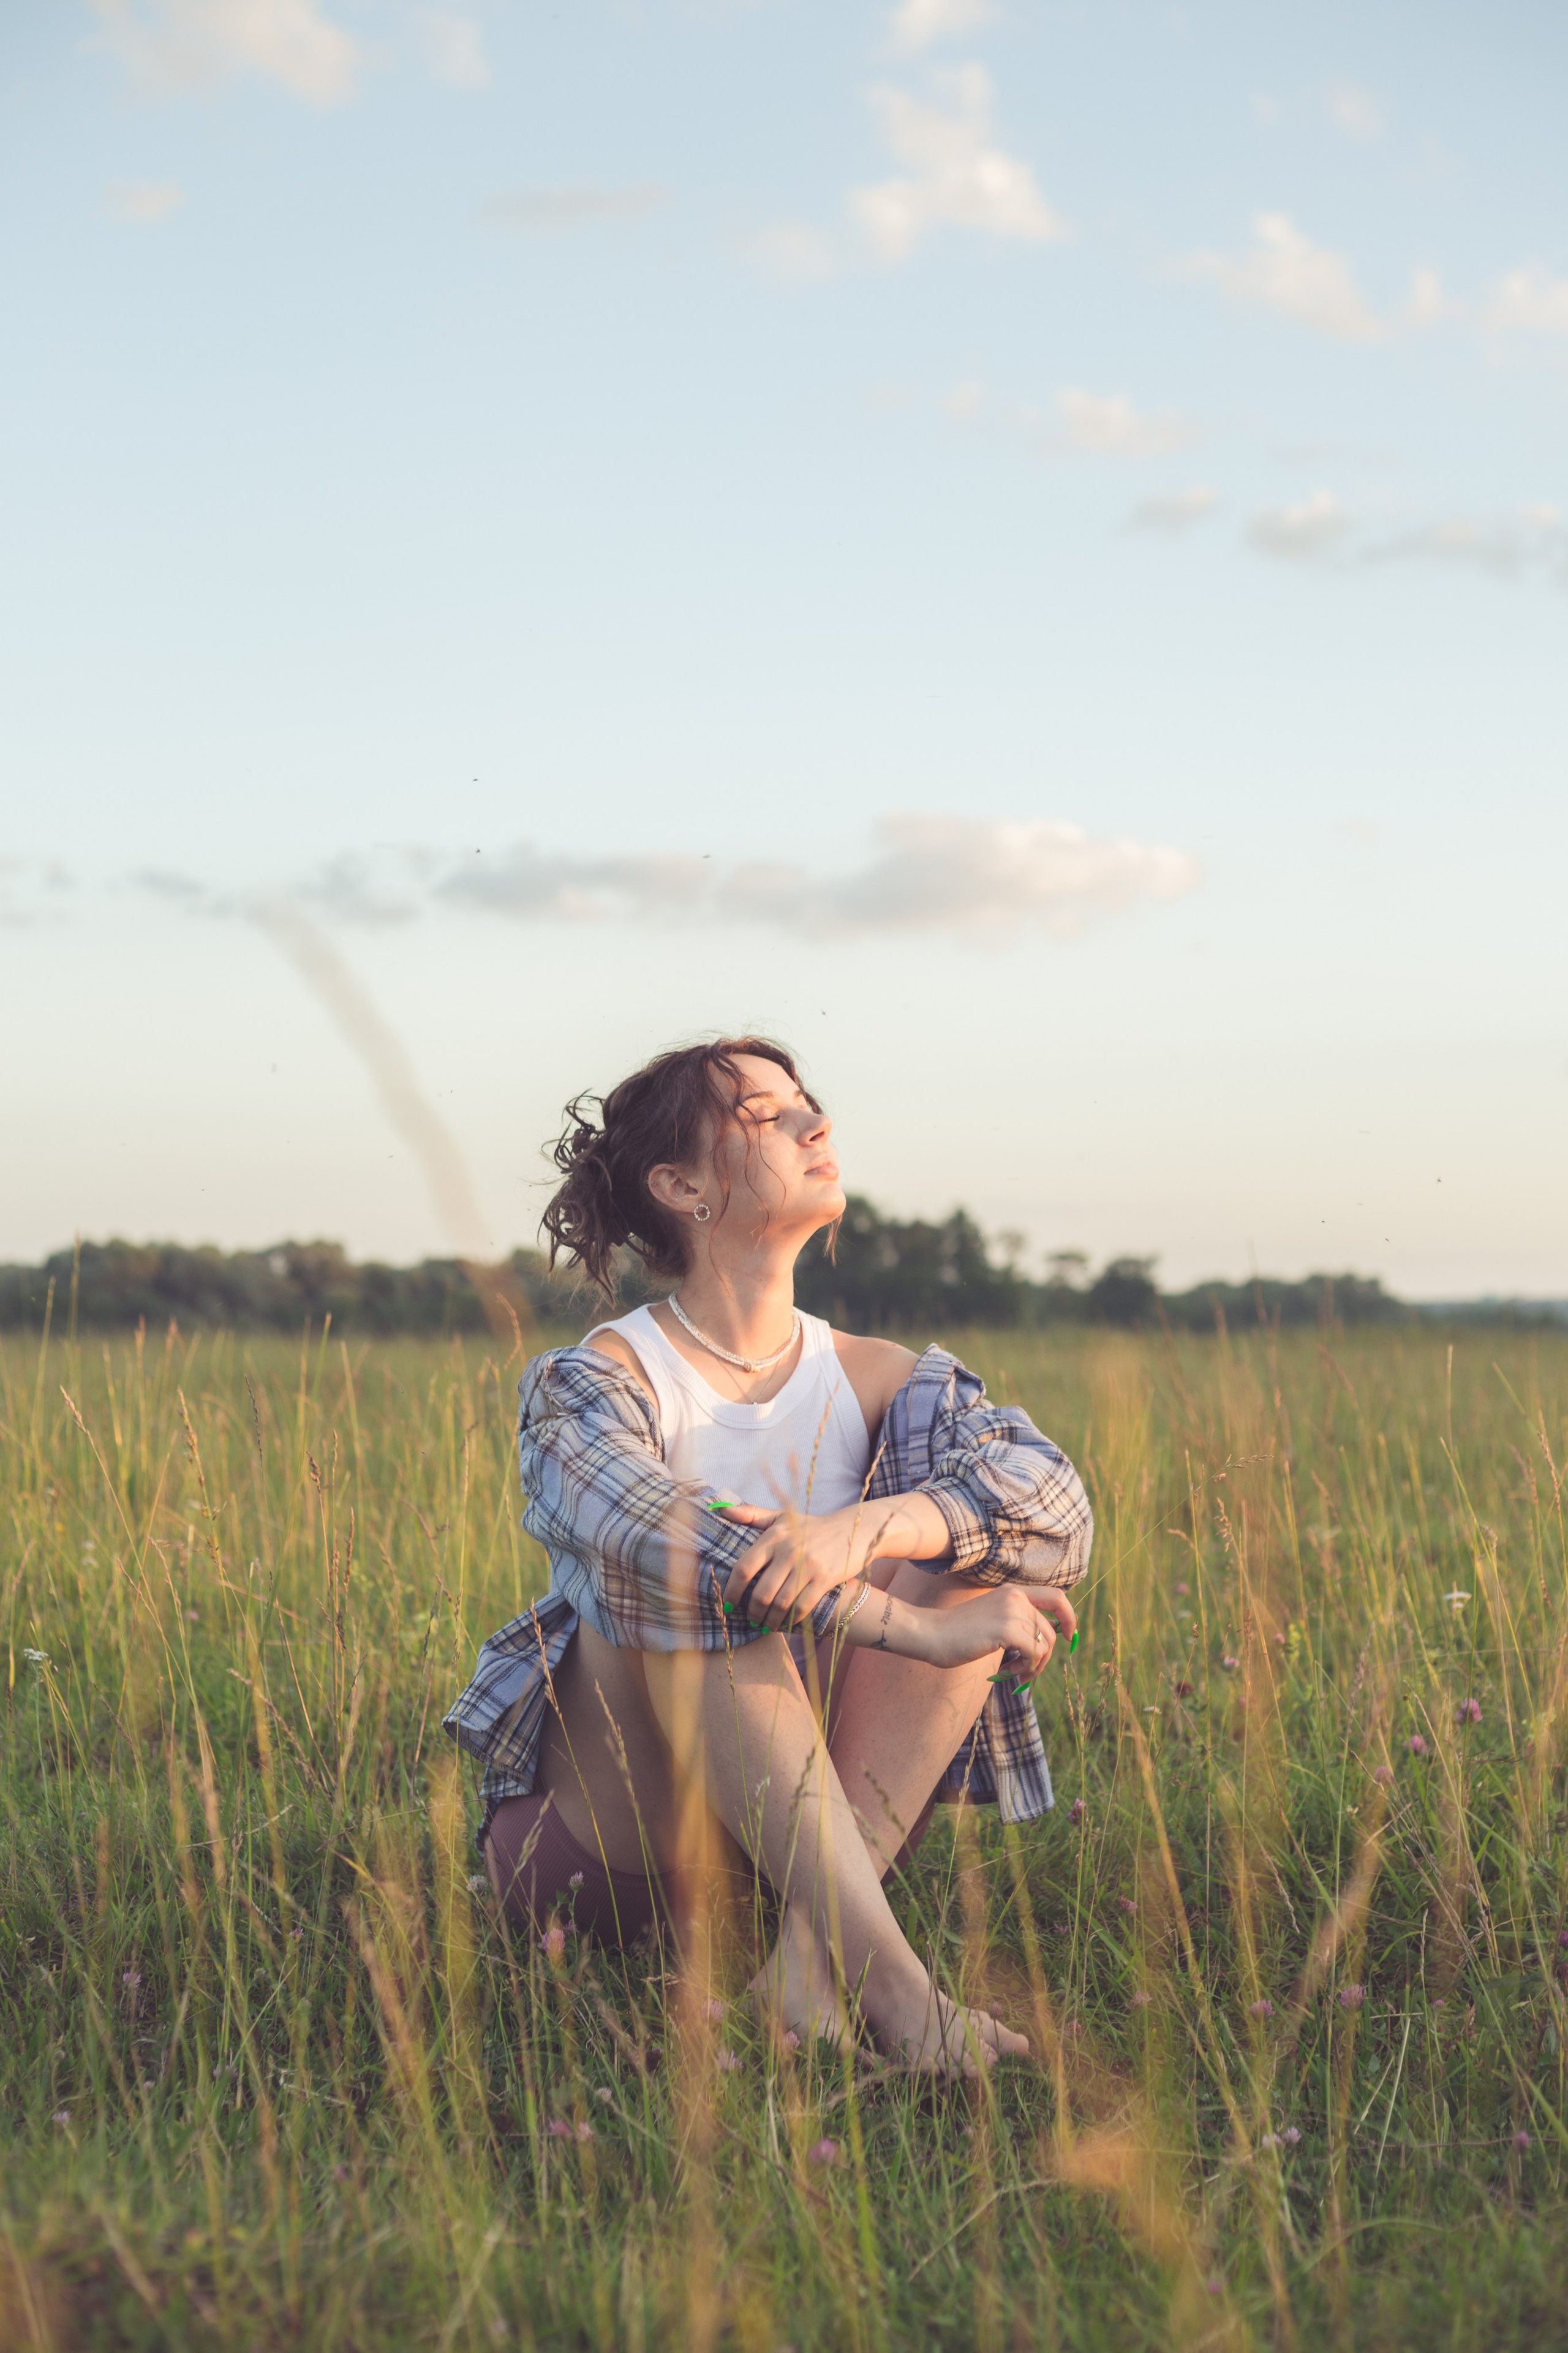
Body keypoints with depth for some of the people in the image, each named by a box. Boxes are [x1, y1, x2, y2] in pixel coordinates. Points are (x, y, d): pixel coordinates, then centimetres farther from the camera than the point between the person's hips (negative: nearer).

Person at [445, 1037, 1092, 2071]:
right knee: (694, 1579, -30)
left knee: (971, 1532, -14)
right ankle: (892, 1981, -43)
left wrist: (866, 1530, -34)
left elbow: (1057, 1500, -14)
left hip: (806, 1822, 4)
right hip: (601, 1830, -4)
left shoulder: (876, 1380, 5)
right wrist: (919, 1630, -36)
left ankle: (815, 1948, -28)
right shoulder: (592, 1382, -7)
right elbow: (643, 1532, -30)